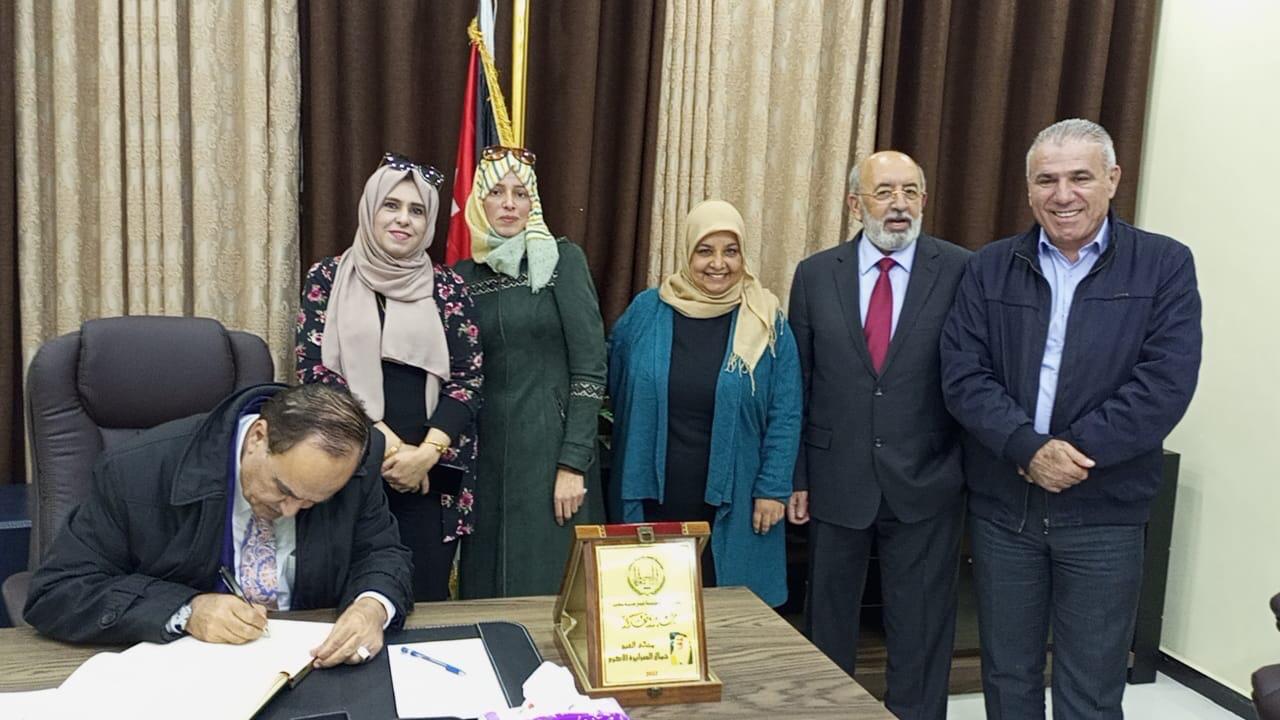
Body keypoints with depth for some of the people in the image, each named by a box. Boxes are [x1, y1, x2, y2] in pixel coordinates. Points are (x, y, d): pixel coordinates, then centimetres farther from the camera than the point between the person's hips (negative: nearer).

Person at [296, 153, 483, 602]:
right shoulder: (328, 278, 3)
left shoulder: (448, 288, 5)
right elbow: (313, 371, -5)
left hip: (429, 473, 1)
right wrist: (382, 442, -13)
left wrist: (425, 453, -14)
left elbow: (468, 380, 0)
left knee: (424, 599, 5)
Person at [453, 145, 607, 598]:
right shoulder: (463, 274, 9)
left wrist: (573, 464, -13)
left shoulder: (562, 260, -4)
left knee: (547, 585, 2)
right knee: (484, 586, 11)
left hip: (551, 446, -4)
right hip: (485, 452, 4)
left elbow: (590, 367, -8)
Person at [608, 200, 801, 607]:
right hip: (653, 498, 1)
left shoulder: (767, 323, -2)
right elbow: (617, 390, 10)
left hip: (730, 504, -1)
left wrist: (773, 490, -6)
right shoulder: (646, 312, 1)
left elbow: (784, 416, -2)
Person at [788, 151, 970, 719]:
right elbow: (797, 384, 3)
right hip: (837, 480, 2)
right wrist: (795, 478, 1)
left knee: (920, 631, 11)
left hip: (925, 484, -2)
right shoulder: (815, 275, 1)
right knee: (829, 621, 17)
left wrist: (974, 469, -4)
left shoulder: (961, 271, -5)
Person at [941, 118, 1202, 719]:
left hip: (1103, 512, -2)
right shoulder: (988, 269, 4)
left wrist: (1075, 451, -17)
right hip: (1001, 507, 2)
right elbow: (962, 376, -4)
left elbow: (1166, 381, -11)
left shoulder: (1164, 265, -2)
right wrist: (1029, 449, -17)